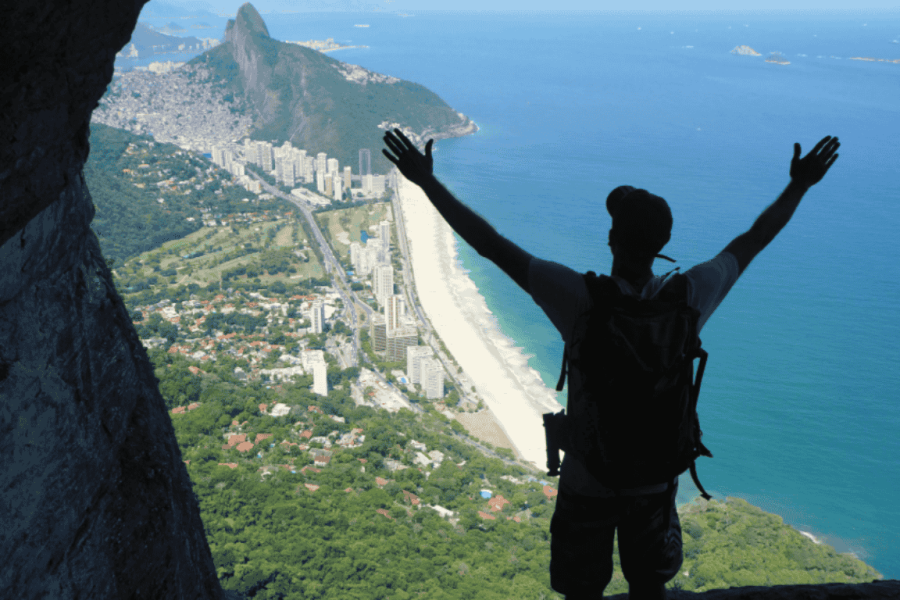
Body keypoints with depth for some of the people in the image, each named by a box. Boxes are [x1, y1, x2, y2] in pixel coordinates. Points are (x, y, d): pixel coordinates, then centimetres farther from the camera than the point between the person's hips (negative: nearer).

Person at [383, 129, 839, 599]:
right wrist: (799, 186, 14)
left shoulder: (582, 299, -27)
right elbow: (752, 241, 0)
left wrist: (427, 180, -17)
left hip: (589, 480, -3)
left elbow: (490, 244, -24)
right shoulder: (688, 296, -17)